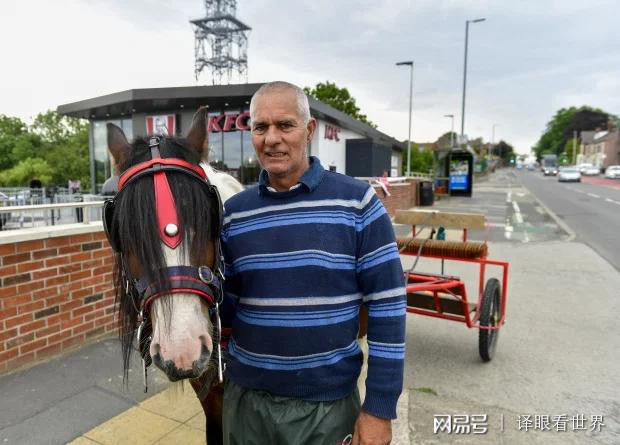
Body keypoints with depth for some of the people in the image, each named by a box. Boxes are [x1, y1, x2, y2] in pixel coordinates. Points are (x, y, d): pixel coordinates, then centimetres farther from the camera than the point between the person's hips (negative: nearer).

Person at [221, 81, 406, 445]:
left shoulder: (357, 202, -11)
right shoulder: (234, 212, -1)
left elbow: (387, 306, -10)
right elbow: (227, 305, 6)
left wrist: (380, 408, -10)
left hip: (329, 404, -2)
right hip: (246, 399, 3)